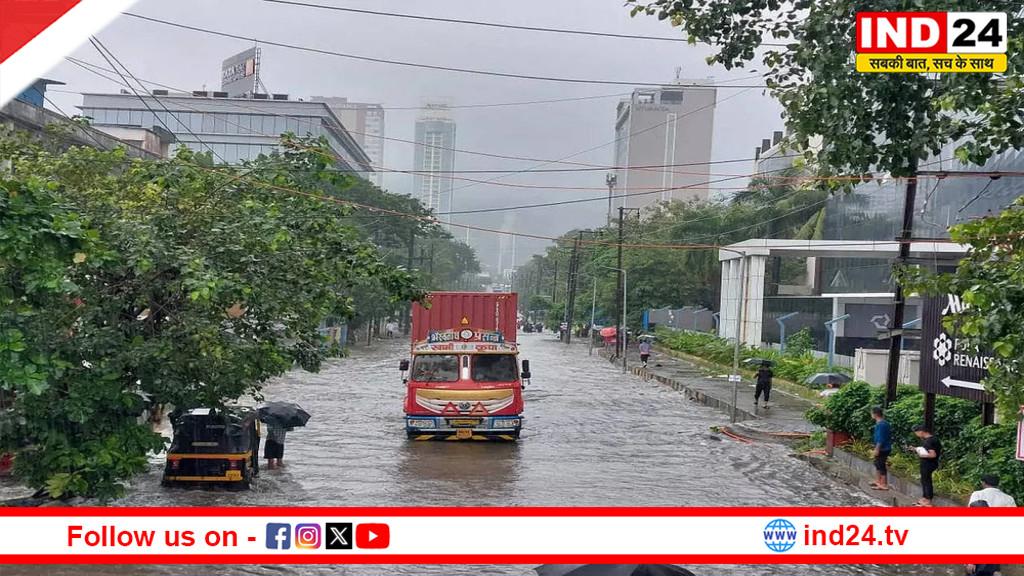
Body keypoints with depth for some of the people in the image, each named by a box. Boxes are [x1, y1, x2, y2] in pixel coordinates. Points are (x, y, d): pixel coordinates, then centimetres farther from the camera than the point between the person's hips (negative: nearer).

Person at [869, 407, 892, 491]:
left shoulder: (880, 425, -21)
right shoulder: (885, 423, 10)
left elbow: (880, 438, -24)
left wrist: (877, 449, -20)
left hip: (882, 449, -10)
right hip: (885, 448, 10)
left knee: (881, 466, -2)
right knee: (878, 464, 21)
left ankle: (884, 485, 4)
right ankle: (878, 481, 32)